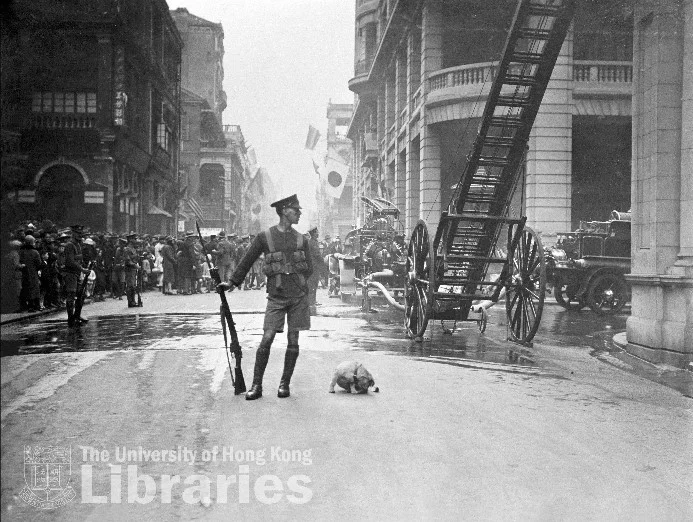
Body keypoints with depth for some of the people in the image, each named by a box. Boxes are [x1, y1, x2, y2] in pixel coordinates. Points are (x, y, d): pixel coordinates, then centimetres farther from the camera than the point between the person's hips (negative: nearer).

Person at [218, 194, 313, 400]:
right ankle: (256, 385, 2)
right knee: (267, 339, -8)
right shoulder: (264, 237, 2)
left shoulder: (301, 239, 9)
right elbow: (247, 262, 10)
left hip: (298, 295, 2)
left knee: (293, 341, 4)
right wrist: (233, 282, 13)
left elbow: (309, 269, 14)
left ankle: (285, 383, 15)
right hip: (276, 296, -2)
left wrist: (293, 275, -1)